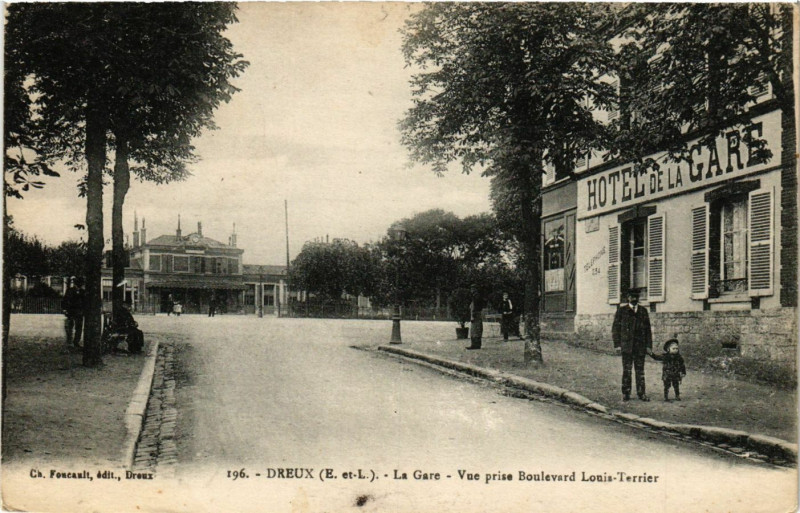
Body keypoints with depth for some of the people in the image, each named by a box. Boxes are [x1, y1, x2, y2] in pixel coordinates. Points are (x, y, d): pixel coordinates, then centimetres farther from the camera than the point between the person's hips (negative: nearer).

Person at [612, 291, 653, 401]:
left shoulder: (643, 311, 13)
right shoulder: (621, 310, 5)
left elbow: (648, 329, 13)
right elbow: (616, 328, 3)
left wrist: (648, 345, 5)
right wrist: (617, 344, -5)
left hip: (640, 346, 2)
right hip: (626, 345, -2)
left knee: (640, 371, 3)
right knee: (626, 370, -1)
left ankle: (641, 393, 9)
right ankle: (626, 394, 6)